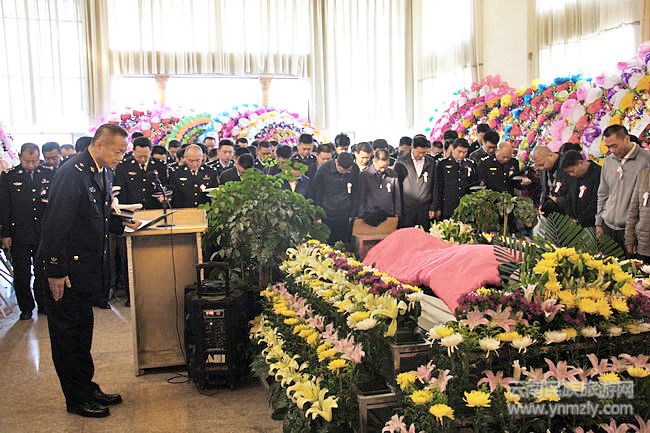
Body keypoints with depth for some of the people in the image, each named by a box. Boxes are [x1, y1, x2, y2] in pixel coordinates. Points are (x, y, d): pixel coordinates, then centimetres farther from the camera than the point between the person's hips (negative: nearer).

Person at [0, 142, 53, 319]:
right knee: (21, 275, 7)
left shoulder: (49, 175, 3)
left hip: (44, 234, 1)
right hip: (19, 235, -1)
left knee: (43, 273, 9)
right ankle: (26, 308, 21)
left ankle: (44, 305, 24)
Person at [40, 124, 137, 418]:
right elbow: (56, 223, -23)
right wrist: (55, 272, -21)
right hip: (66, 271, -9)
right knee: (68, 333, 5)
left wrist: (121, 225, 3)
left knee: (81, 330, 19)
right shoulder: (73, 173, -21)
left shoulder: (103, 173, 8)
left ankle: (87, 389, 32)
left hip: (87, 267, 9)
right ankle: (77, 399, 18)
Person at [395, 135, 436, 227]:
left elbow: (434, 187, 12)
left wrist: (432, 208, 8)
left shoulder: (431, 163, 8)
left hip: (424, 209, 2)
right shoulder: (401, 162, 0)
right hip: (405, 209, -2)